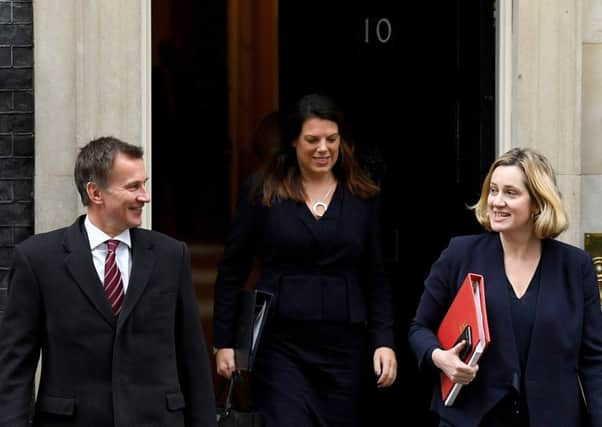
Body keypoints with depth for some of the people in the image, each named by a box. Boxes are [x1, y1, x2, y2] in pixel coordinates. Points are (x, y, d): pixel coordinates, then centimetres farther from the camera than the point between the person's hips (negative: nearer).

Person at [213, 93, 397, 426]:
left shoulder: (363, 198, 8)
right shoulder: (261, 195, 2)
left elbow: (375, 279, 10)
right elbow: (231, 273, 5)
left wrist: (384, 342, 1)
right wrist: (223, 342, 1)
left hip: (343, 345, 2)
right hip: (280, 345, -2)